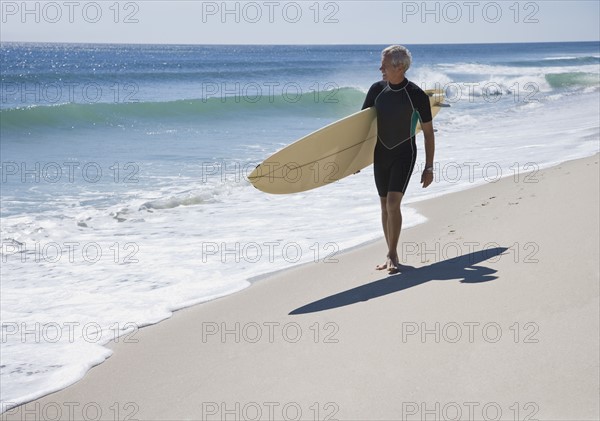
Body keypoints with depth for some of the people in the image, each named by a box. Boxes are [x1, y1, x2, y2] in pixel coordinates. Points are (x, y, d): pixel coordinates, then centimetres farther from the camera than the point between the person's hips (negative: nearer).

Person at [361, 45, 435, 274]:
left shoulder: (417, 95, -13)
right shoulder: (377, 89, -3)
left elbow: (428, 132, -5)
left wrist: (429, 167, -5)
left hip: (404, 154, -4)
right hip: (380, 154, 4)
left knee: (393, 203, -16)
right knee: (385, 206, 8)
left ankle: (391, 256, -7)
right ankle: (392, 256, 19)